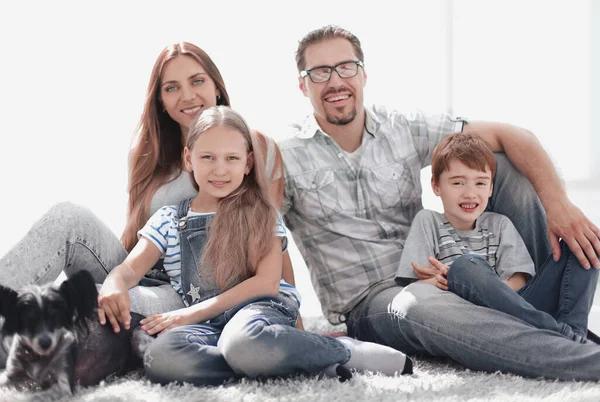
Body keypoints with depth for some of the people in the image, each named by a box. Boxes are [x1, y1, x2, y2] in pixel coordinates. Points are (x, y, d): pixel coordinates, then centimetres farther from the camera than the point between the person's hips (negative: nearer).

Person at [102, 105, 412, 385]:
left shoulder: (260, 214, 9)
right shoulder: (168, 220, 17)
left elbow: (267, 282, -3)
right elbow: (129, 269, 7)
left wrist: (193, 313, -11)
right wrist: (114, 288, -21)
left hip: (262, 306, -3)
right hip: (208, 326, 3)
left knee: (242, 342, -43)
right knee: (161, 358, -35)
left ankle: (346, 352, -21)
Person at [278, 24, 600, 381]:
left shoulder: (405, 130, 2)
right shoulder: (287, 160, -5)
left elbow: (510, 136, -3)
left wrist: (557, 203, -19)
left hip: (435, 274, 5)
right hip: (368, 306, -4)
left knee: (506, 165, -8)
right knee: (420, 305, -42)